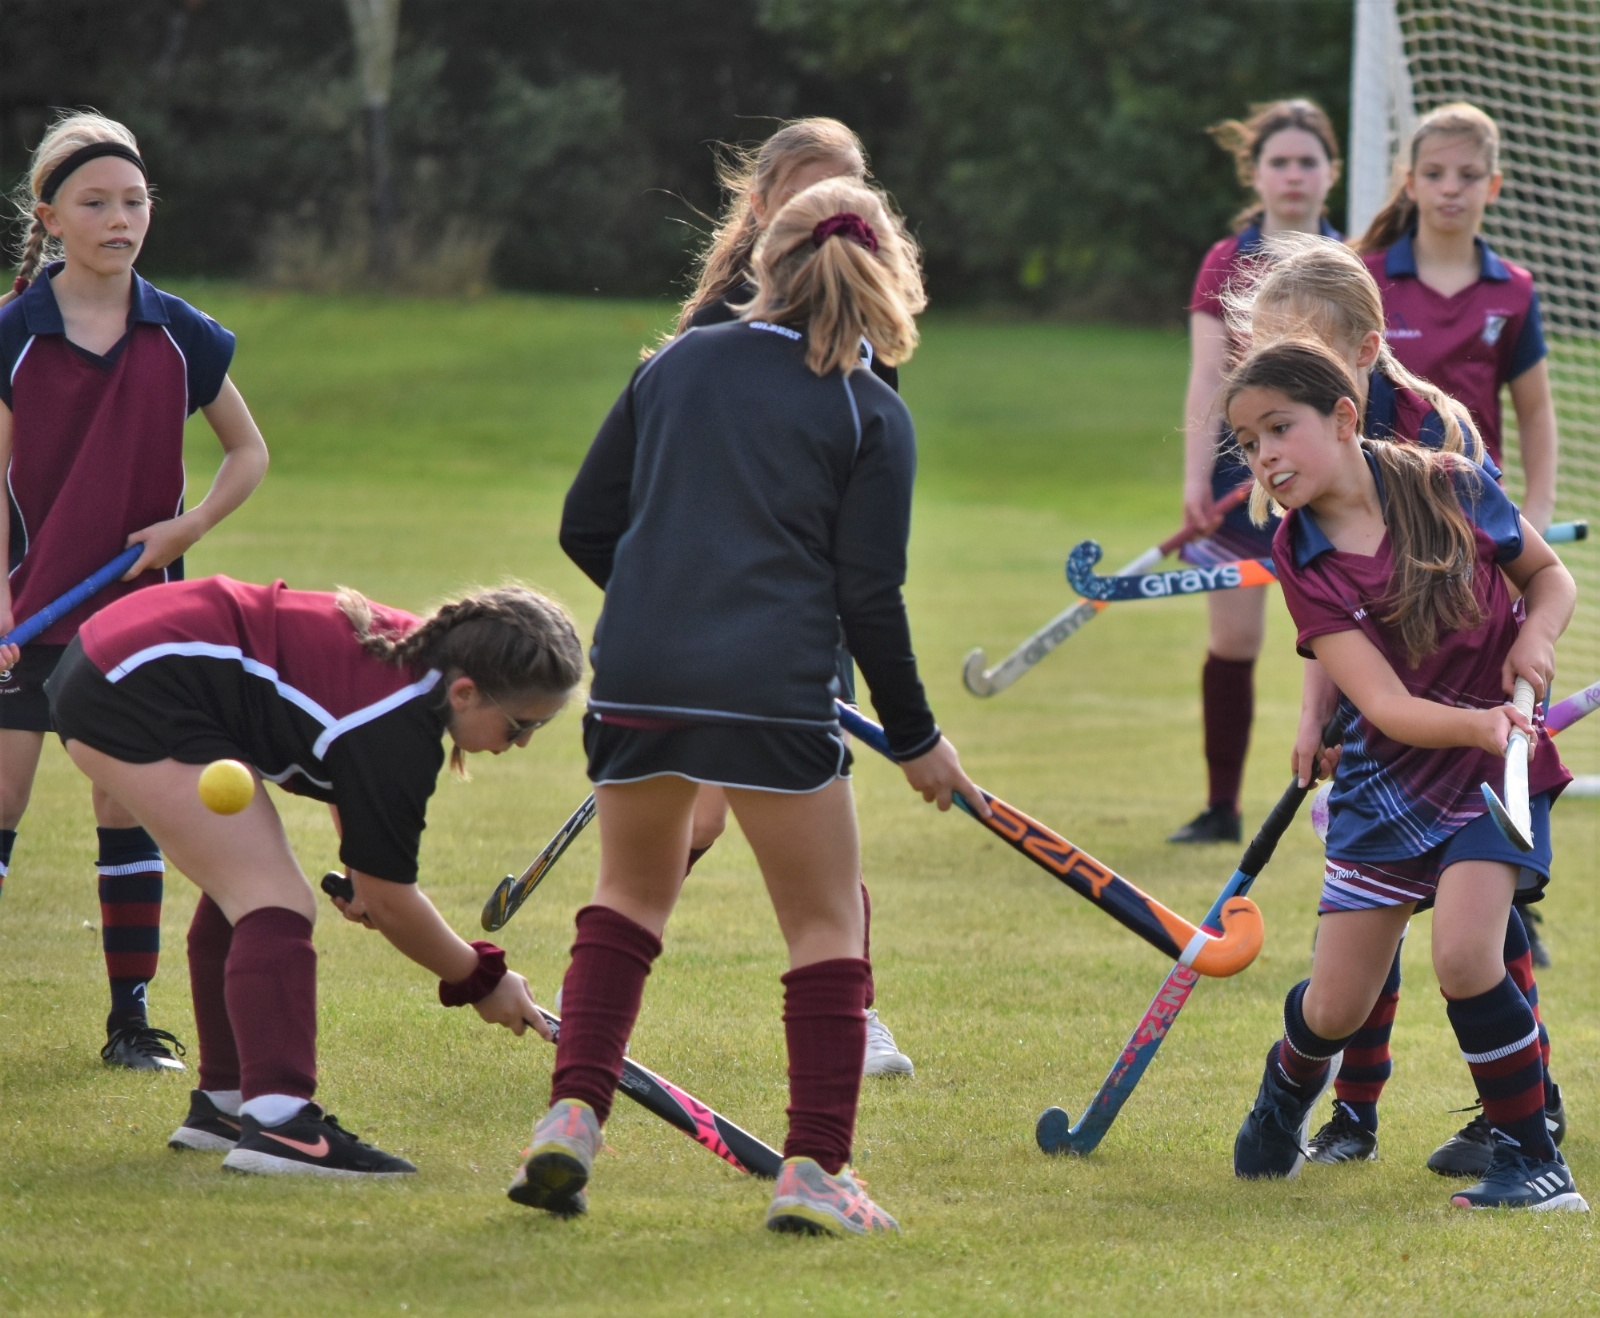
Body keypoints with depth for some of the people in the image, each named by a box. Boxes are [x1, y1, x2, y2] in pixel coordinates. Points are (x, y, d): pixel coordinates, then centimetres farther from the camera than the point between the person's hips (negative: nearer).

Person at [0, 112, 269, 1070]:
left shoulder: (181, 336, 1)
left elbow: (249, 452, 12)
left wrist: (189, 527, -5)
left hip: (140, 602, 2)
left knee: (131, 811, 5)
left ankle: (132, 1017, 11)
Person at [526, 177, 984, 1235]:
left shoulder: (676, 364, 12)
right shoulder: (871, 416, 2)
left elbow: (587, 525, 15)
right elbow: (870, 598, -1)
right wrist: (916, 739, 10)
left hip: (637, 673, 4)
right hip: (775, 691, -4)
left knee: (633, 894, 24)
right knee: (828, 924, 9)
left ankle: (573, 1113, 9)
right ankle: (816, 1169, 2)